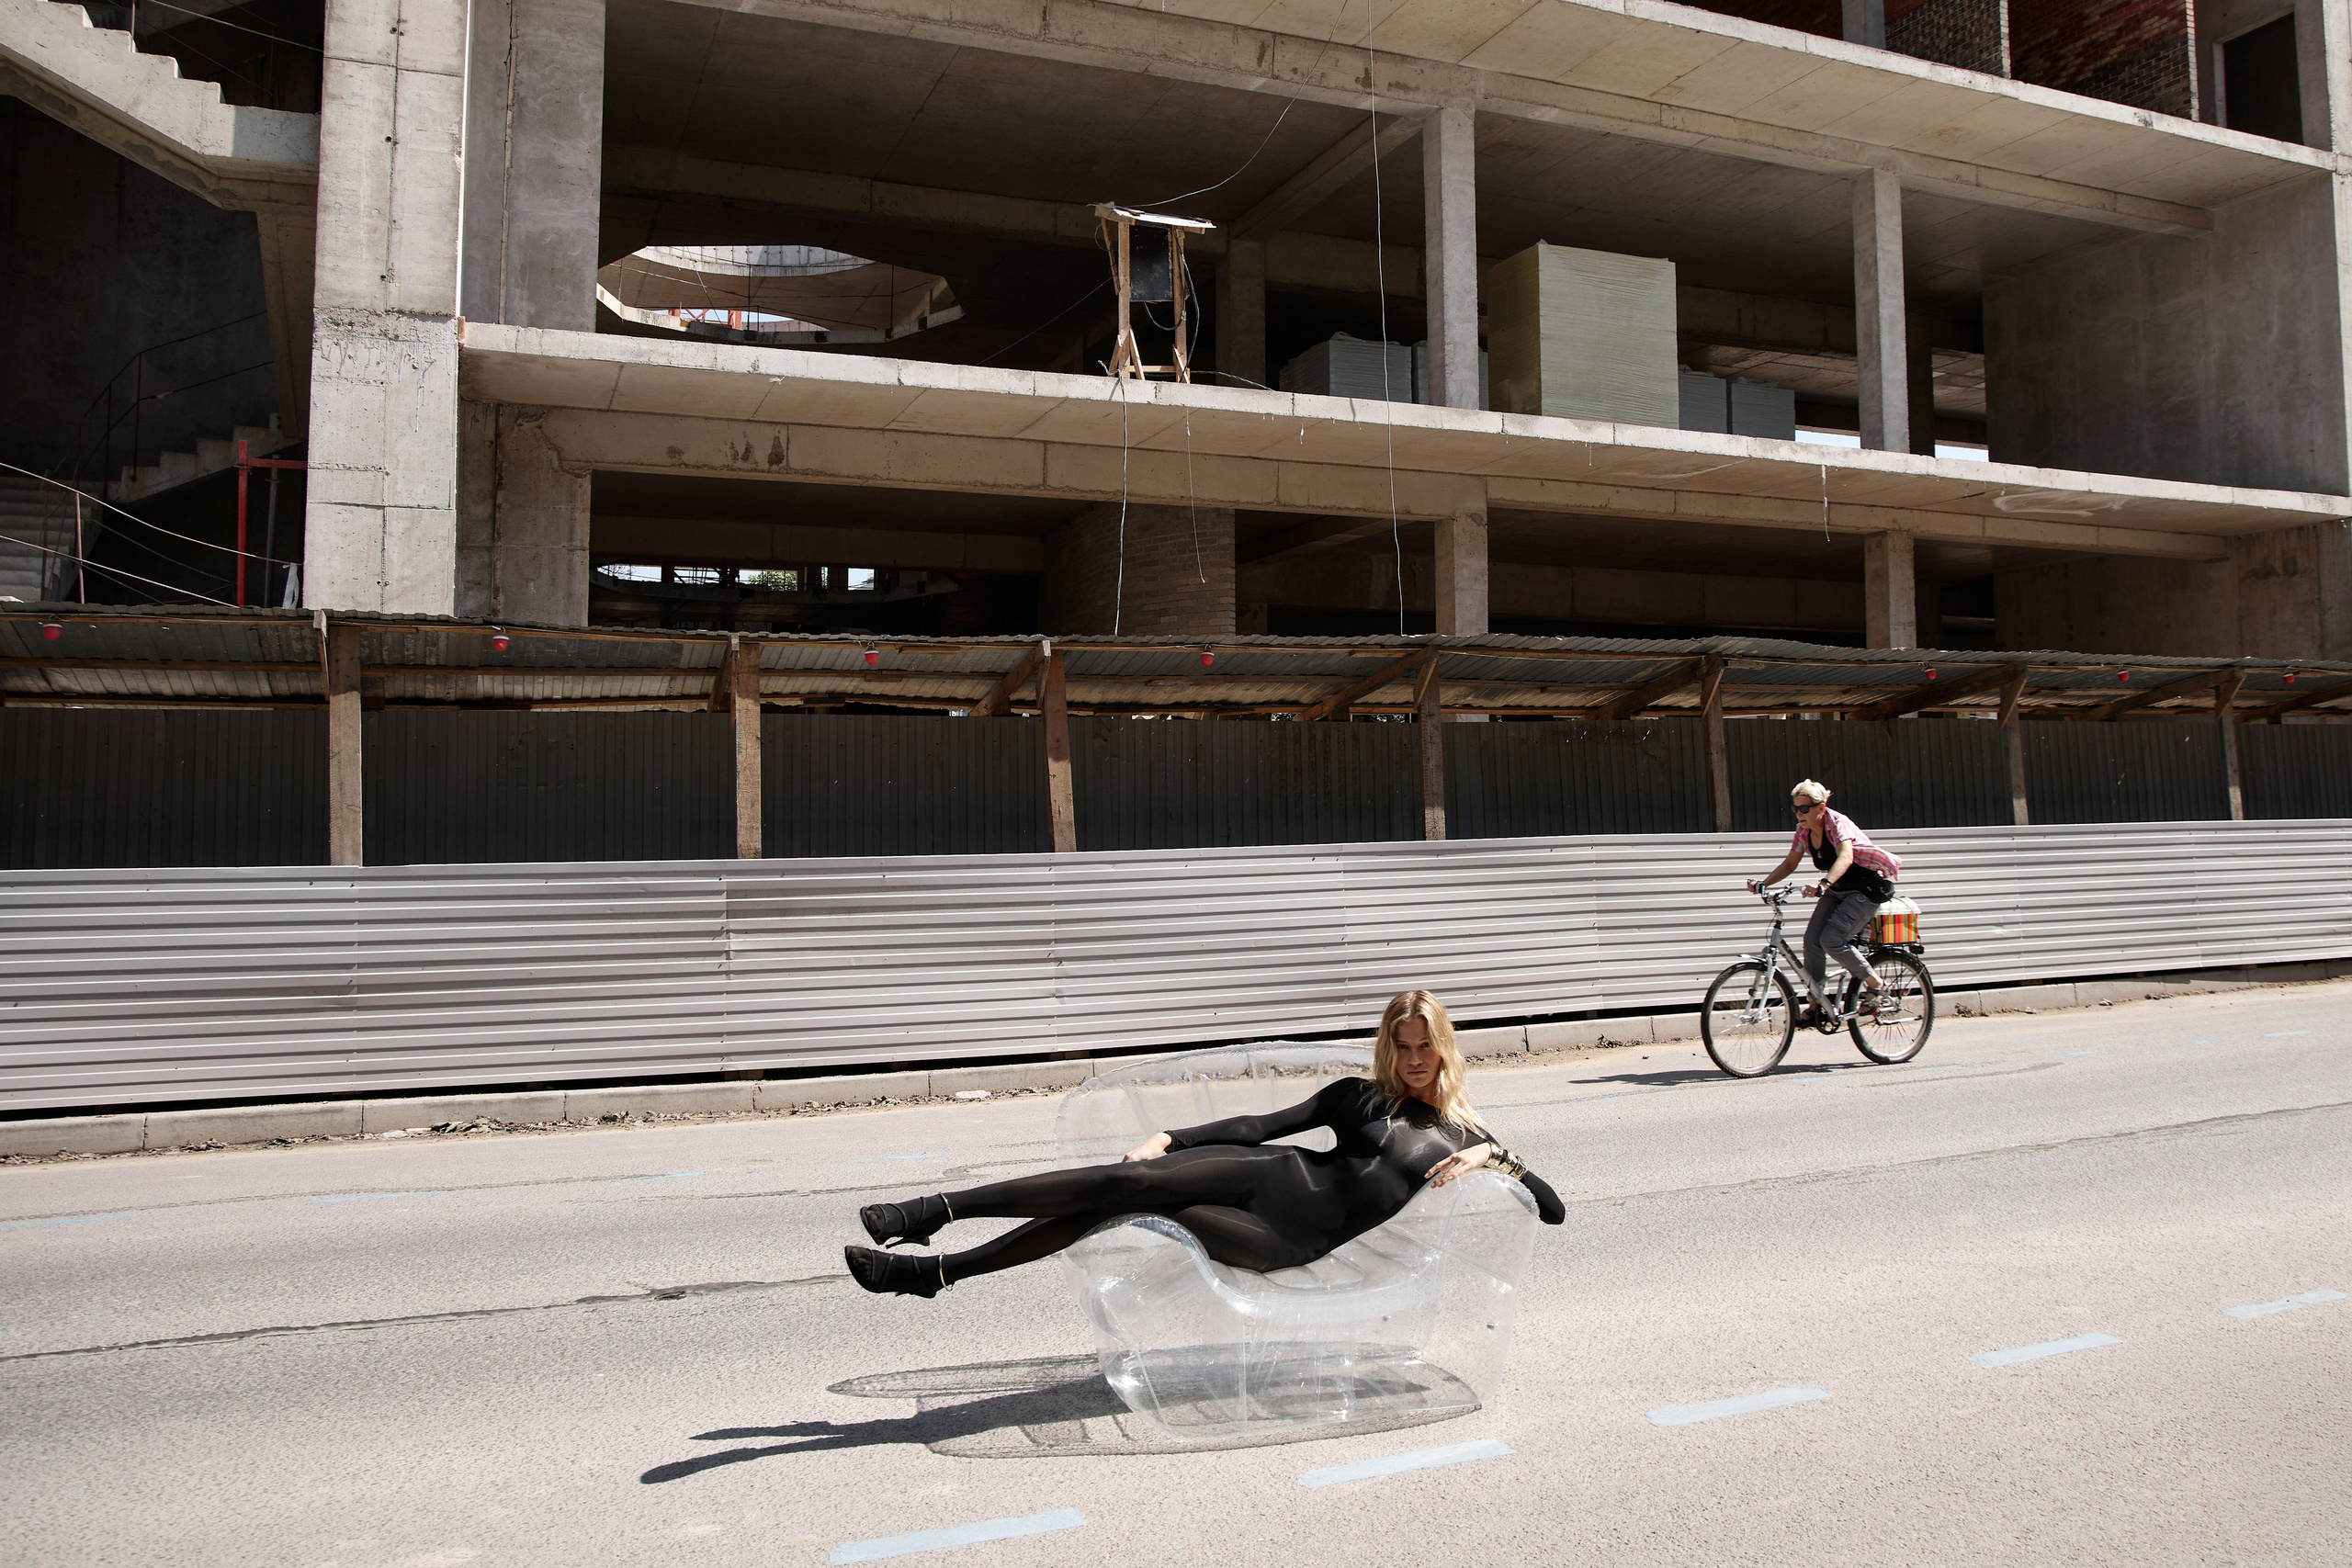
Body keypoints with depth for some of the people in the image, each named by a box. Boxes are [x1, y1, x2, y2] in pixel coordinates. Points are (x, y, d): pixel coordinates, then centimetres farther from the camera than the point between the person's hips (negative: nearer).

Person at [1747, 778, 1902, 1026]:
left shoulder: (1838, 824, -24)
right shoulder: (1804, 831, -3)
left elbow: (1845, 858, -42)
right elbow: (1790, 864, 4)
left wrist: (1824, 884, -59)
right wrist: (1763, 882, -12)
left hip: (1867, 888, -7)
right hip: (1839, 890, 7)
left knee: (1832, 939, -21)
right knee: (1812, 938, -9)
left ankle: (1874, 985, 0)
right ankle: (1819, 1005, 1)